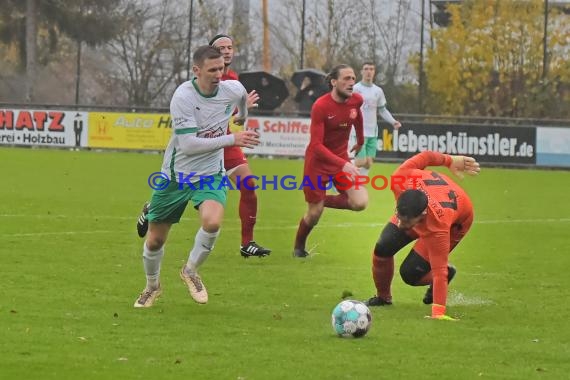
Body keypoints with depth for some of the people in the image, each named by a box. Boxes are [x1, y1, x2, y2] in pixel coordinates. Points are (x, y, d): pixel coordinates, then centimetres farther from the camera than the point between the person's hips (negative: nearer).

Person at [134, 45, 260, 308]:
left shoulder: (233, 90, -10)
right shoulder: (183, 96, -23)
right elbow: (188, 144, -29)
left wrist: (242, 117, 37)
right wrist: (231, 140, -29)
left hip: (210, 174, 2)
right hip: (176, 175, -2)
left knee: (212, 221, -29)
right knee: (154, 240, 7)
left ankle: (191, 271, 0)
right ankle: (152, 286, 39)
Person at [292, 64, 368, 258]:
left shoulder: (356, 100, -7)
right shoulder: (321, 106, -24)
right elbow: (317, 145, -28)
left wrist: (360, 141, 31)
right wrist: (343, 164, -38)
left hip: (342, 159, 5)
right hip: (318, 161, -5)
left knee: (360, 202, -16)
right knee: (314, 214, 3)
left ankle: (325, 200, 13)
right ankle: (298, 247, 32)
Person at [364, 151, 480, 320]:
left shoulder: (438, 229, -47)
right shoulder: (400, 180, -40)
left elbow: (439, 273, -41)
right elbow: (425, 156, -21)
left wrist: (438, 313, -44)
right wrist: (450, 160, -2)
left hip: (456, 221, -5)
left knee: (410, 273, -15)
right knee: (383, 247, -13)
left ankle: (448, 272, 18)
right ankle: (383, 297, 16)